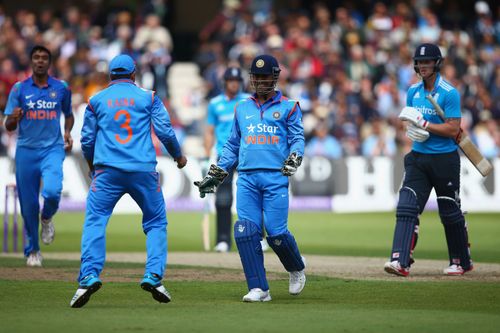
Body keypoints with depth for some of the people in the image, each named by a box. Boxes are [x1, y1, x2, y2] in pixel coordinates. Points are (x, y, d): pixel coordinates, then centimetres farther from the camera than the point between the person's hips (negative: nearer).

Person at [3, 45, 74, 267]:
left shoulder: (61, 88, 5)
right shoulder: (19, 89, 2)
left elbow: (68, 114, 22)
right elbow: (8, 126, 1)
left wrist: (67, 132, 2)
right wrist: (14, 118, -22)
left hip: (53, 149, 0)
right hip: (26, 151, 0)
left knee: (52, 191, -25)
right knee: (28, 203, 2)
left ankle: (47, 218, 11)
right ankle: (32, 250, 20)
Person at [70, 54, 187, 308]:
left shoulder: (97, 100, 12)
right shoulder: (148, 97, 10)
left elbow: (87, 140, 13)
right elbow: (165, 132, 3)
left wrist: (91, 164, 32)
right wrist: (178, 156, 20)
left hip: (107, 171, 0)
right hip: (144, 171, 0)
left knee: (95, 222, -3)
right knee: (156, 222, 14)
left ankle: (89, 275, -22)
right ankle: (153, 275, -1)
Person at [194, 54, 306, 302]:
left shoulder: (288, 107, 10)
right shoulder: (242, 108, 20)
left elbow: (297, 138, 2)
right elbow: (232, 145, 24)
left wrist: (293, 159, -19)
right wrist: (215, 176, 19)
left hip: (275, 177, -3)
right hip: (247, 177, 3)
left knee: (276, 233, -10)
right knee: (245, 231, -10)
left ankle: (296, 268, 21)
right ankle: (259, 288, -5)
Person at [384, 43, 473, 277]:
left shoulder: (449, 93, -11)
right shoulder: (413, 91, 8)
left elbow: (453, 129, -16)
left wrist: (423, 124, -20)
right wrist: (412, 130, -4)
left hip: (445, 159, -5)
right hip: (418, 158, 5)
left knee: (450, 213, 7)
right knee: (407, 208, -10)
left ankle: (461, 262, 24)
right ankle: (400, 261, -18)